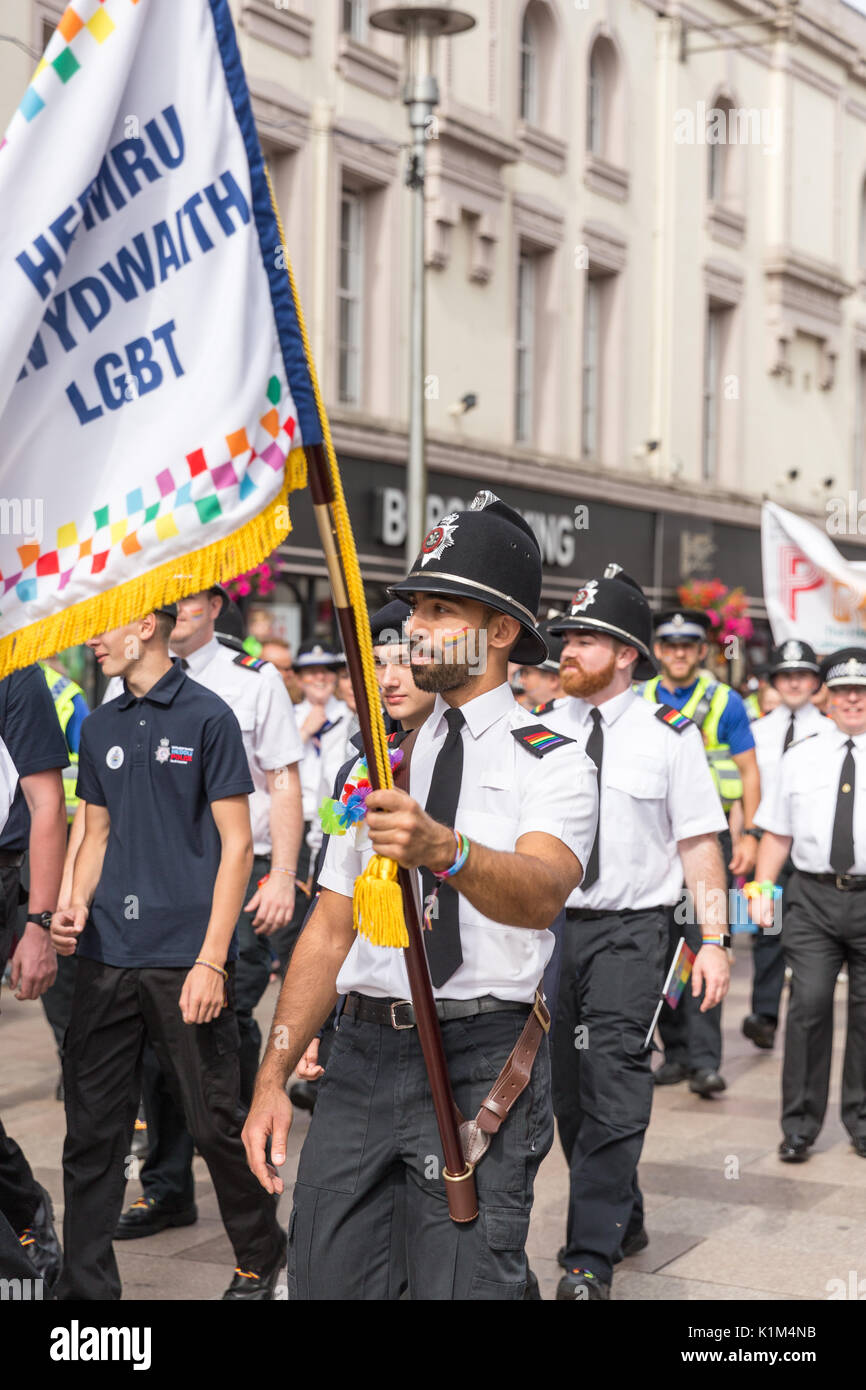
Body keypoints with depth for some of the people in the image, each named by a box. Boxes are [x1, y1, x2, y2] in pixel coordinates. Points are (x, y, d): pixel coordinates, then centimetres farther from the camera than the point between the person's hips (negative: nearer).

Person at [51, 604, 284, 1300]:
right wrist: (77, 905, 0)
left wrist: (211, 961, -12)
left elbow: (236, 844, -6)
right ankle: (86, 1283, 15)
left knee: (215, 1123, 3)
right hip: (107, 958, 5)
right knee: (92, 1131, 6)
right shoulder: (101, 727, 13)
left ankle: (260, 1257, 25)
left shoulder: (208, 716, -4)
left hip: (185, 958, -5)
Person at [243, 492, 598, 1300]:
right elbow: (328, 931, 16)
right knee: (324, 1281, 5)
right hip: (363, 1052, 5)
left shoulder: (552, 763, -1)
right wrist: (272, 1078, 9)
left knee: (461, 1284, -9)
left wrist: (444, 849, -43)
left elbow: (540, 892, -23)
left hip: (479, 1061, -5)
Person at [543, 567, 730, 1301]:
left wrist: (714, 941, -8)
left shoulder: (668, 735, -3)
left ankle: (591, 1260, -5)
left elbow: (700, 844, -3)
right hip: (548, 927, 4)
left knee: (613, 1092, -11)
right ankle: (623, 1222, 33)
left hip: (630, 930, -4)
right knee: (568, 1092, 13)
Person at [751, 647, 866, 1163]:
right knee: (809, 1003, -7)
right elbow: (778, 831, 14)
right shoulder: (802, 754, 10)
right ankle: (800, 1126, 2)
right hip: (813, 896, 1)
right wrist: (762, 887, 4)